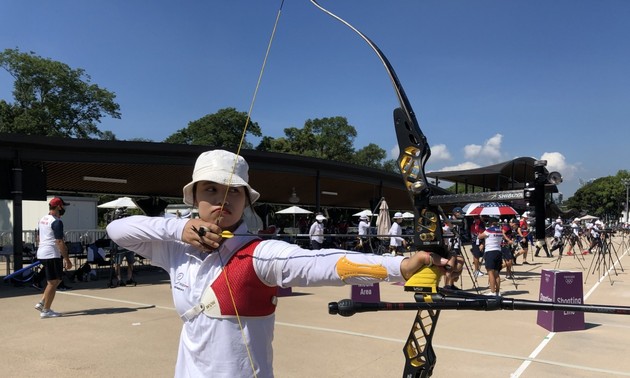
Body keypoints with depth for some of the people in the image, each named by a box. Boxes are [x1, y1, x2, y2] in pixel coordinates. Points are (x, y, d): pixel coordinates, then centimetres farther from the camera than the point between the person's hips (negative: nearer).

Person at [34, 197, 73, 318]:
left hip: (41, 253, 9)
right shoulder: (56, 222, -16)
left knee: (57, 279, 19)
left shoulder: (42, 220, 13)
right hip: (52, 255, -9)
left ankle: (41, 303, 15)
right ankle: (46, 311, 5)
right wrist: (67, 259, -17)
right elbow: (59, 242, -20)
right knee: (53, 282, -1)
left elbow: (39, 238, 21)